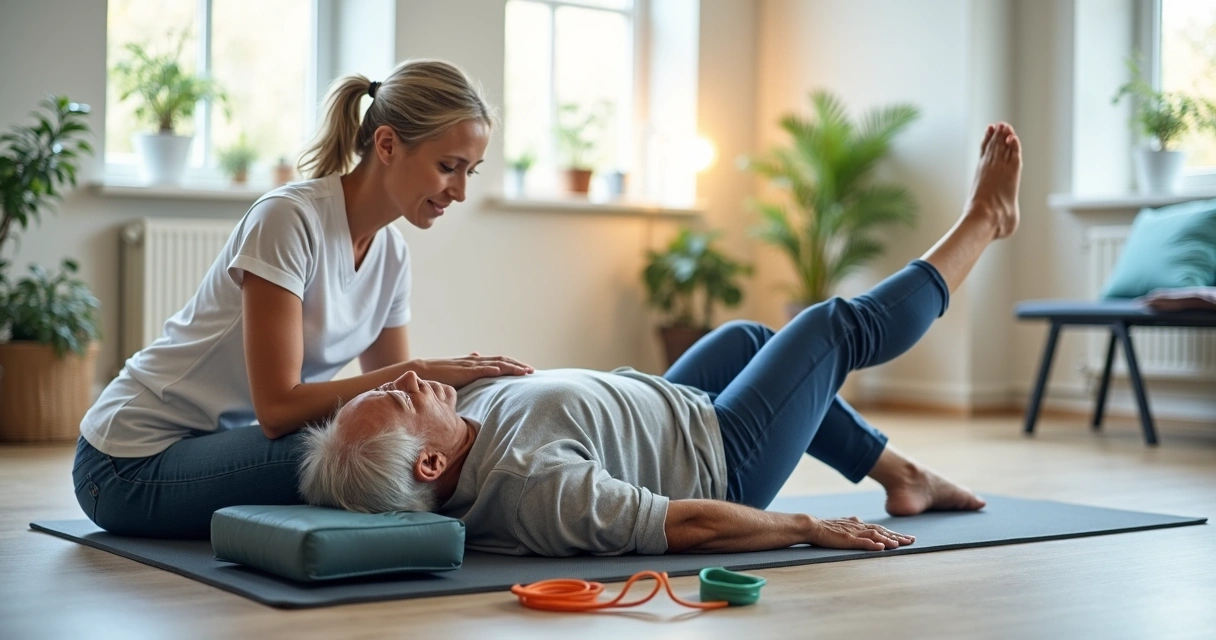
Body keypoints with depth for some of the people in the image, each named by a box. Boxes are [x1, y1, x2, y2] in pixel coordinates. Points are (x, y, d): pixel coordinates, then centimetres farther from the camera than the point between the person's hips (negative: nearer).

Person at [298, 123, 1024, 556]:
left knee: (750, 338, 29)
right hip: (721, 464, -7)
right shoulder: (531, 482, -45)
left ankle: (905, 476, 43)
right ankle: (982, 220, 37)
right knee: (839, 327, 8)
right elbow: (691, 527, -36)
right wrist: (812, 527, -26)